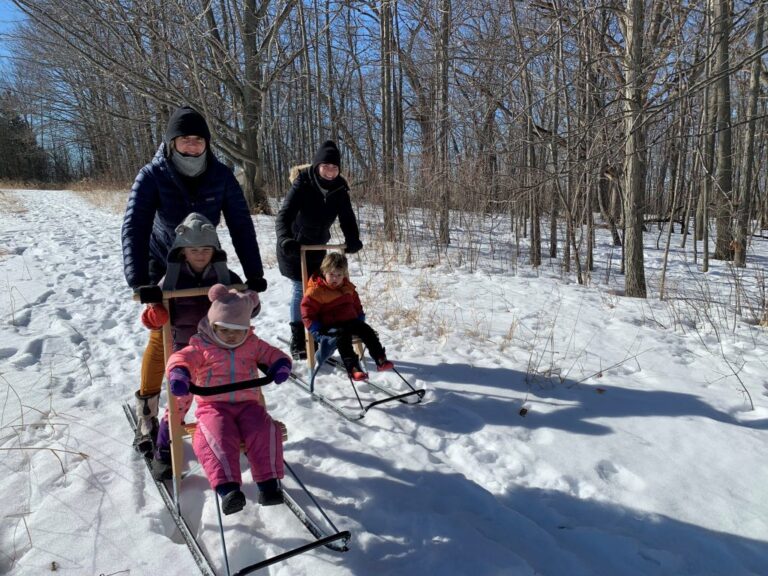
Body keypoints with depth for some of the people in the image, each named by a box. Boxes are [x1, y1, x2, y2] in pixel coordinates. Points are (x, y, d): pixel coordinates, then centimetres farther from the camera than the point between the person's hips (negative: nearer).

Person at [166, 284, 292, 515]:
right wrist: (178, 375, -33)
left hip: (248, 404, 2)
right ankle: (227, 487, -33)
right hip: (213, 405, -2)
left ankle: (269, 483, -17)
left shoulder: (252, 344, 12)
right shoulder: (201, 347, 3)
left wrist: (280, 366, -9)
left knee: (265, 432, -22)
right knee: (218, 437, -31)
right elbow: (180, 359, -9)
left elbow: (273, 354, 15)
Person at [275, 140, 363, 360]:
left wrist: (352, 240, -24)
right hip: (293, 246, -5)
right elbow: (284, 215, -32)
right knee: (300, 288, -6)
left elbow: (347, 217, -7)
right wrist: (285, 239, -49)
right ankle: (297, 342, 3)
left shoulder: (339, 189, -9)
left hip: (317, 246, 5)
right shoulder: (302, 184, -24)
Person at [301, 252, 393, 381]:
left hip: (351, 320, 6)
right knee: (343, 336, -32)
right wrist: (316, 329, -13)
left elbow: (356, 304, 29)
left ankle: (380, 359, -12)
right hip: (330, 326, -6)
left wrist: (360, 318, 19)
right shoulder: (316, 290, -7)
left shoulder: (348, 287, 13)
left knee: (367, 330, -12)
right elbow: (307, 310, -7)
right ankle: (352, 367, -37)